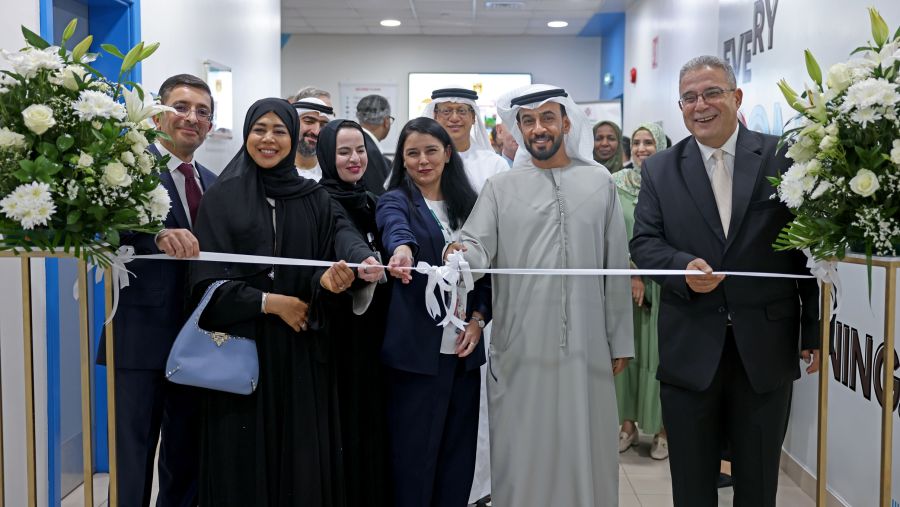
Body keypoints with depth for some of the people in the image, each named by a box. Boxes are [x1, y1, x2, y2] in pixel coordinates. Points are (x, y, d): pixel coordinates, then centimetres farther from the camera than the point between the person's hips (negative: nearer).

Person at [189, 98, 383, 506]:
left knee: (302, 455, 5)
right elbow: (207, 280, -6)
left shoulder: (313, 198, 9)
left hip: (301, 351, 2)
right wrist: (271, 302, -13)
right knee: (245, 459, 3)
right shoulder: (222, 197, 1)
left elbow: (342, 238, -7)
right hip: (242, 344, -2)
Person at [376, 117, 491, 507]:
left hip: (464, 347, 4)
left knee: (459, 451, 11)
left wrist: (480, 317, -2)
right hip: (417, 348, -4)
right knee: (414, 453, 1)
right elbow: (395, 227, -27)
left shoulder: (468, 203, 11)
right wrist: (402, 248, -50)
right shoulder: (395, 201, -2)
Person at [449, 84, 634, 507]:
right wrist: (462, 255, -30)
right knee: (521, 449, 8)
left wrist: (620, 340, 6)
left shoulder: (599, 183, 8)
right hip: (520, 346, -1)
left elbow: (616, 265, 7)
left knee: (586, 450, 10)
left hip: (587, 344, 1)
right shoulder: (500, 187, 6)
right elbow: (478, 245, -5)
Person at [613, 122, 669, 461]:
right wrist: (630, 274, -7)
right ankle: (628, 424, 17)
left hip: (661, 282, -2)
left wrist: (644, 274, -9)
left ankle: (662, 428, 11)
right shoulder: (615, 184, 4)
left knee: (658, 351, 1)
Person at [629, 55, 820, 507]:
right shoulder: (659, 170, 4)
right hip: (690, 349, 1)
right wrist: (683, 266, -21)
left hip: (766, 348, 0)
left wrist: (814, 332, 0)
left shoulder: (784, 158, 0)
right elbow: (644, 242, 1)